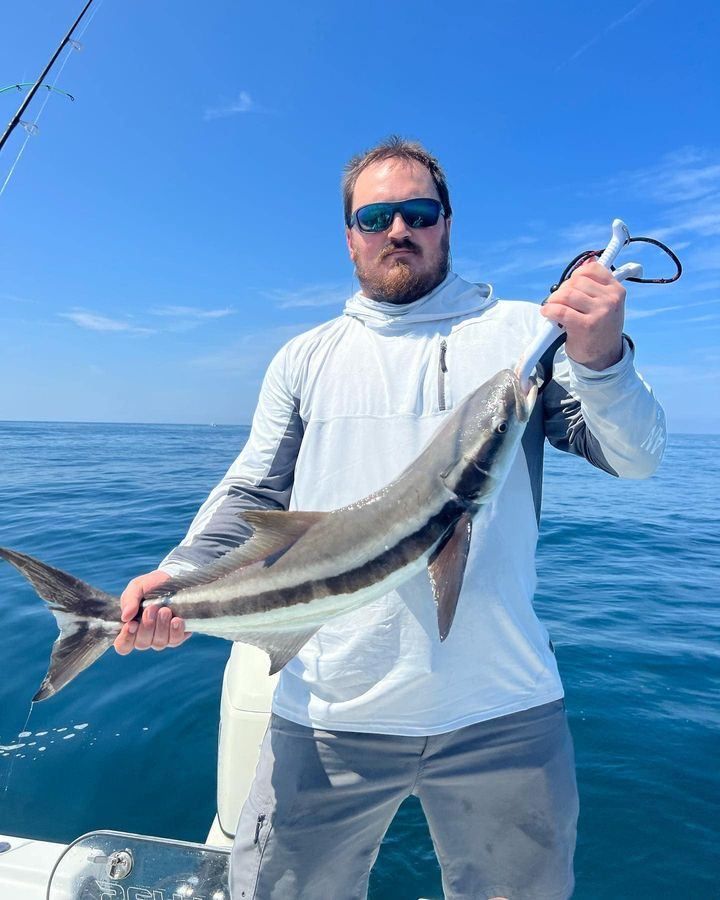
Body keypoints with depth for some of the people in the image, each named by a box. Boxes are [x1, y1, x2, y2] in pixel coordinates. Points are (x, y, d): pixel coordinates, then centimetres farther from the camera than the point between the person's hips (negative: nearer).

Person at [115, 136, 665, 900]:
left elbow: (636, 457, -3)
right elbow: (254, 496, 6)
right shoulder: (306, 359, 8)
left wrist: (601, 359, -22)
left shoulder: (524, 332, 3)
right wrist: (179, 574, -10)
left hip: (502, 712, 0)